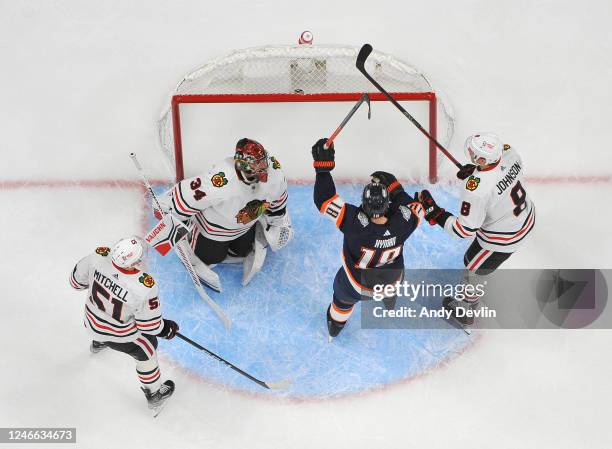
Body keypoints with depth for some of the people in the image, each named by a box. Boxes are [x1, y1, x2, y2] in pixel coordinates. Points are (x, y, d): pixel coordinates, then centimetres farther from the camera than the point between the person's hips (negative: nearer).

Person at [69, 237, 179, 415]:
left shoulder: (99, 256, -29)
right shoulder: (144, 288, -40)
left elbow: (77, 280, -8)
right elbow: (149, 325, -23)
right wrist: (166, 327, -2)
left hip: (92, 322, 5)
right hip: (120, 334, -4)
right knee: (146, 351, 24)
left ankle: (98, 342, 75)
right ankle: (154, 395, 45)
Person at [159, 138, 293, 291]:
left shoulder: (273, 170, -30)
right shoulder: (220, 183, -48)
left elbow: (277, 198, -8)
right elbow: (185, 196, -36)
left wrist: (279, 223, 8)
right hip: (214, 225, -4)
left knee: (243, 250, 22)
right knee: (212, 256, 17)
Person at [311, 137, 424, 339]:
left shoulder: (356, 223, -42)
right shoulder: (401, 224, -34)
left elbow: (324, 200, -37)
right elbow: (416, 209, -10)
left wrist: (323, 165, -33)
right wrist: (394, 188, -9)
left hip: (357, 286, -2)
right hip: (393, 280, 2)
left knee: (343, 297, 32)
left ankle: (335, 327, 60)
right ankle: (390, 303, 71)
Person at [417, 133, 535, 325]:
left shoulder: (476, 190, -40)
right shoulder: (508, 151, -20)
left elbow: (465, 230, -30)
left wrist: (435, 214, -24)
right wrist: (475, 170, -3)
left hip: (504, 239, -7)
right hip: (526, 217, 7)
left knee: (472, 267, 19)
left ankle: (465, 311, 42)